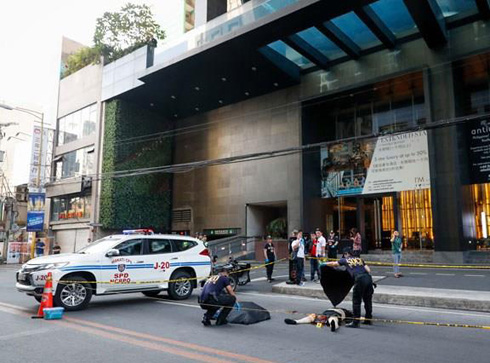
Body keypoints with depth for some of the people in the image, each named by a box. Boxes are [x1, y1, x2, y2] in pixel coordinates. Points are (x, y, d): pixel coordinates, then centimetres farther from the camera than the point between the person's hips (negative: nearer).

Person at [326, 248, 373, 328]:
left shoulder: (345, 260, 15)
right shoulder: (360, 259, 25)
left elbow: (333, 264, 23)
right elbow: (368, 270, 16)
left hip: (360, 279, -5)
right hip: (368, 278, 5)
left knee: (356, 301, 4)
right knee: (368, 300, 19)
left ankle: (355, 322, 7)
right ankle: (368, 319, 32)